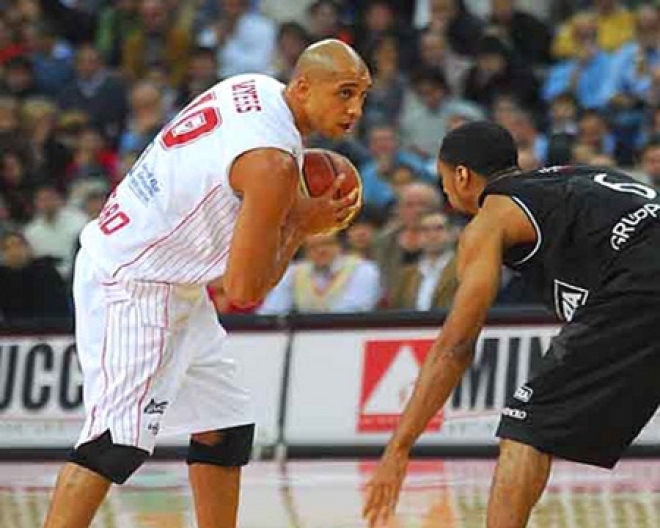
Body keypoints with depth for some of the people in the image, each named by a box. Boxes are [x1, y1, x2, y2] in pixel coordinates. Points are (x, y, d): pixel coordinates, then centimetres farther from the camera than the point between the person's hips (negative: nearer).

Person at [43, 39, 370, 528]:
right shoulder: (274, 162, -24)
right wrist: (301, 224, -6)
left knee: (224, 427, 14)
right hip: (131, 286, -11)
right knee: (120, 439, -19)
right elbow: (244, 292, -20)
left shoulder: (257, 88, 2)